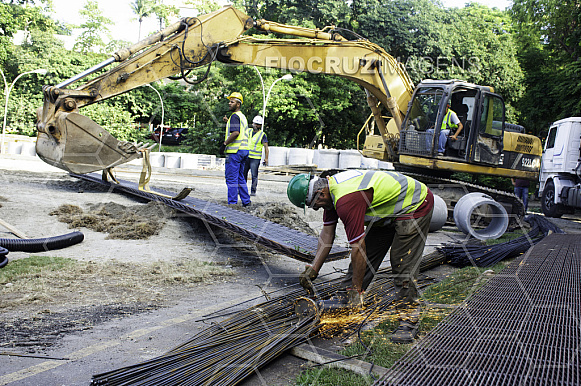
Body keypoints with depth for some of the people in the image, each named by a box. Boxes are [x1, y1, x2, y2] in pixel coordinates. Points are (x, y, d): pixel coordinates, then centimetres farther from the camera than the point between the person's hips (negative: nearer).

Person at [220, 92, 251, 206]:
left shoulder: (235, 116, -11)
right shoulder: (242, 116, 19)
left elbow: (235, 133, -23)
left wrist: (224, 144, -17)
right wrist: (228, 122, 27)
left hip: (235, 151, -10)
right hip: (244, 150, 10)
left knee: (231, 178, -6)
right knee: (240, 177, 16)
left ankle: (232, 203, -5)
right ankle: (246, 201, 18)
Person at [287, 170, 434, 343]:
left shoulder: (346, 199, -35)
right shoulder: (329, 188, -4)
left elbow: (358, 248, -29)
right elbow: (327, 234, 4)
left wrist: (357, 289, -19)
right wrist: (313, 270, 3)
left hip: (415, 206, -10)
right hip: (389, 211, 10)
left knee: (403, 266, -11)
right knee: (364, 258, 9)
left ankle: (409, 321, -1)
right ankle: (344, 299, 21)